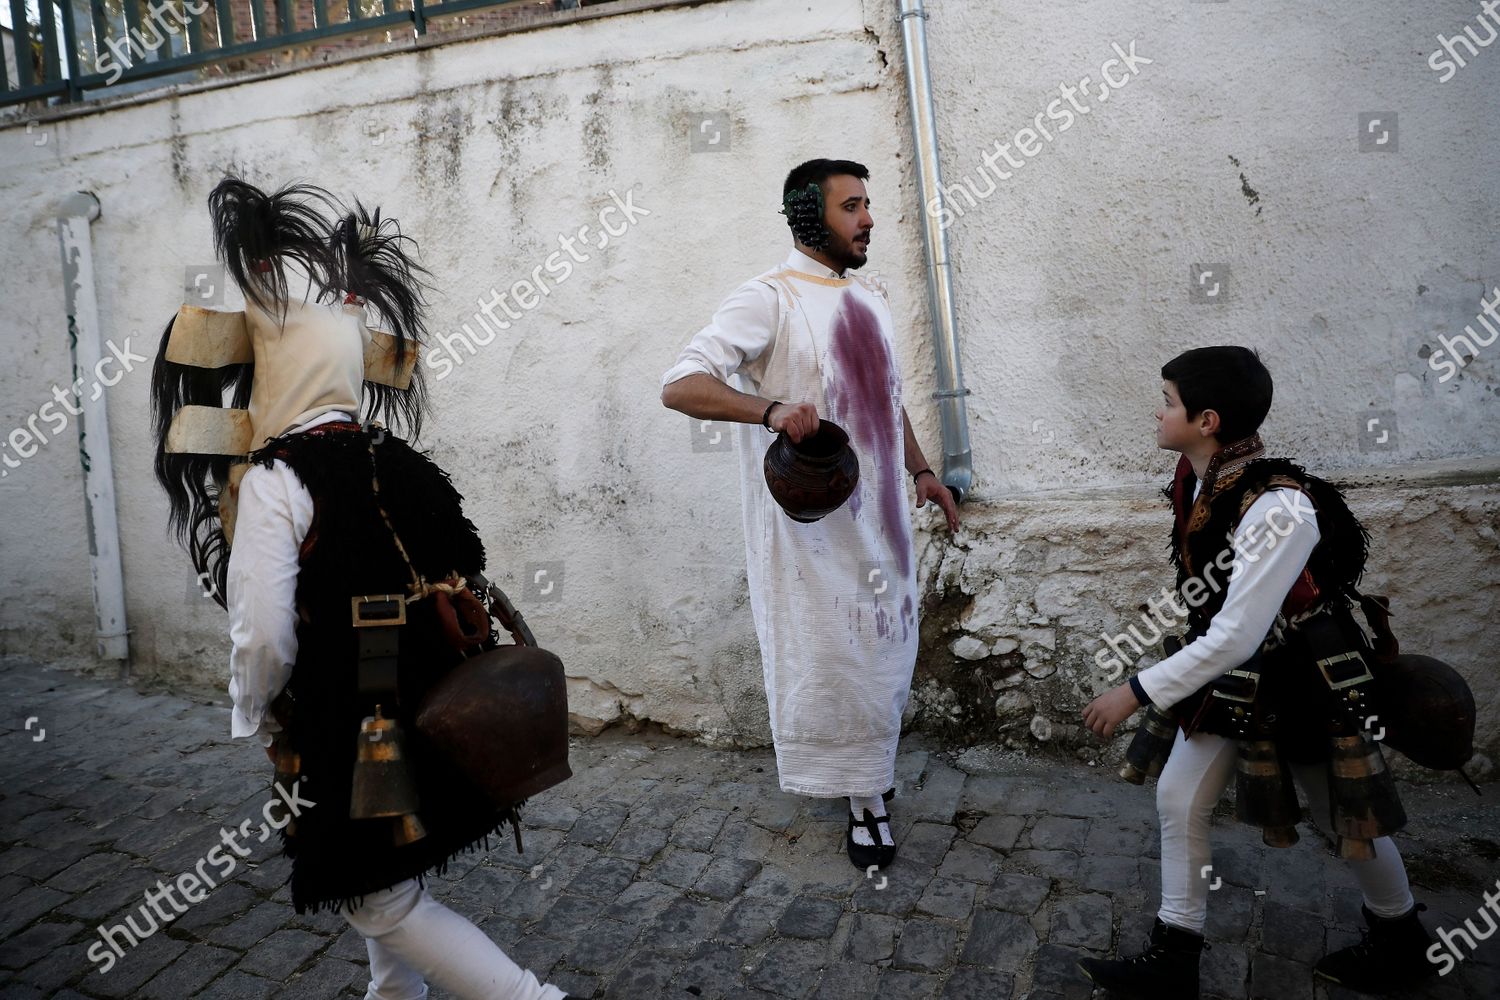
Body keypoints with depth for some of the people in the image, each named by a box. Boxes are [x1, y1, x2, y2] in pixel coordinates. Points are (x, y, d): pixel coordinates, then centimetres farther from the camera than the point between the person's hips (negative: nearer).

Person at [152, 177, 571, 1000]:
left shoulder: (273, 479, -16)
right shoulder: (402, 464, 3)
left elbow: (265, 637, -19)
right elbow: (461, 582, 8)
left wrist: (252, 717, 0)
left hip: (345, 731, -7)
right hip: (419, 711, 7)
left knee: (380, 901, 9)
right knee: (386, 874, 26)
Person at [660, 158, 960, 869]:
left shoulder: (868, 299, 13)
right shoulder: (771, 298, -12)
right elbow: (679, 386, -22)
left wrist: (920, 470, 14)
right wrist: (772, 409, -36)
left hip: (879, 508, 8)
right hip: (812, 516, -7)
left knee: (884, 643, 16)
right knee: (829, 653, 2)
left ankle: (870, 775, 38)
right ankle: (864, 800, 19)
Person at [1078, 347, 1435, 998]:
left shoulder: (1278, 509, -33)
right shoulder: (1196, 482, -8)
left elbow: (1236, 637, -32)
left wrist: (1137, 693, -27)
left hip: (1301, 679, -7)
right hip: (1228, 671, 7)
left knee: (1342, 818, 15)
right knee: (1178, 801, 5)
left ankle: (1401, 942, 43)